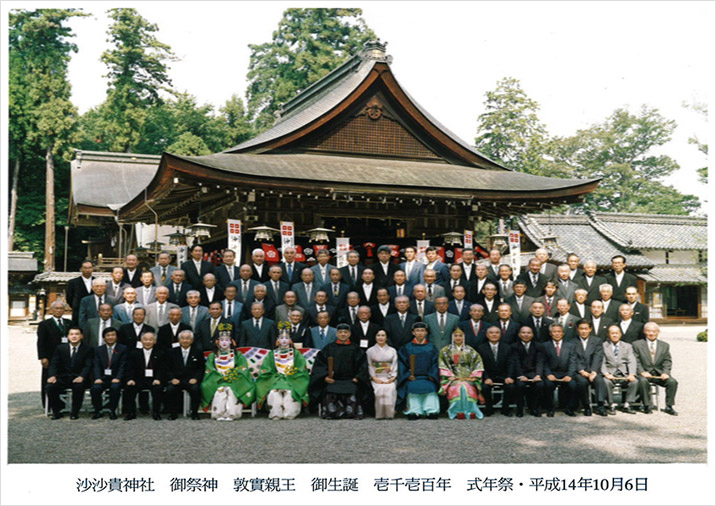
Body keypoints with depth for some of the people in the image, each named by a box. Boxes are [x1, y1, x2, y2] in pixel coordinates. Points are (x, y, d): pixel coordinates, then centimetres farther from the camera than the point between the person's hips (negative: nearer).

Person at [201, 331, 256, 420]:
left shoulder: (237, 355, 15)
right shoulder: (212, 356, 17)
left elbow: (243, 368, 3)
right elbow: (209, 370, 5)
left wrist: (230, 376, -11)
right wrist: (221, 377, -10)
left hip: (234, 381, 0)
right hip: (217, 381, 0)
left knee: (231, 390, -33)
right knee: (220, 390, -32)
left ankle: (231, 414, -31)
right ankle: (219, 415, -30)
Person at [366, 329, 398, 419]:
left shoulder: (392, 351, 16)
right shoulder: (370, 351, 14)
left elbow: (395, 365, 8)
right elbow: (370, 366, 6)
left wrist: (392, 378, -8)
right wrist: (375, 378, -9)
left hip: (389, 378, 0)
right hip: (376, 378, 0)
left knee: (390, 388, -31)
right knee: (380, 389, -31)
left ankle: (389, 413, -26)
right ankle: (379, 414, -25)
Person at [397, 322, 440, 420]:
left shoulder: (432, 348, 17)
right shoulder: (406, 348, 15)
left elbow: (435, 364, 11)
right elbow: (402, 364, 8)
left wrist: (431, 376, -4)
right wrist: (408, 375, -6)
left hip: (428, 378, 0)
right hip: (412, 378, 0)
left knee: (429, 386, -27)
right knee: (412, 387, -27)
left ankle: (431, 411, -25)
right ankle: (414, 412, -25)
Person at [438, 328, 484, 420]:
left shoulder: (470, 350, 20)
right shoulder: (445, 351, 16)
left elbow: (478, 363, 11)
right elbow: (442, 366, 7)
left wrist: (473, 377, -4)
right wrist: (450, 376, -8)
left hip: (468, 379, 1)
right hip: (453, 379, -1)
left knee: (467, 387, -35)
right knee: (458, 387, -35)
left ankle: (470, 411, -38)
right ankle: (458, 411, -40)